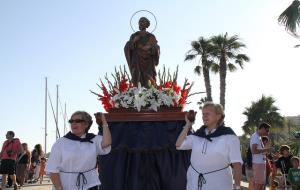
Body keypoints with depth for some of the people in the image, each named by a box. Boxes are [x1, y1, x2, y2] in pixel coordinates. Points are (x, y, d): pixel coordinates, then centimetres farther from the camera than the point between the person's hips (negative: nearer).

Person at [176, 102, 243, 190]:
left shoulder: (228, 136, -6)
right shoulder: (198, 135, 8)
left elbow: (236, 162, -9)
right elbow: (179, 145, 5)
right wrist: (188, 125, 5)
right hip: (195, 182, 4)